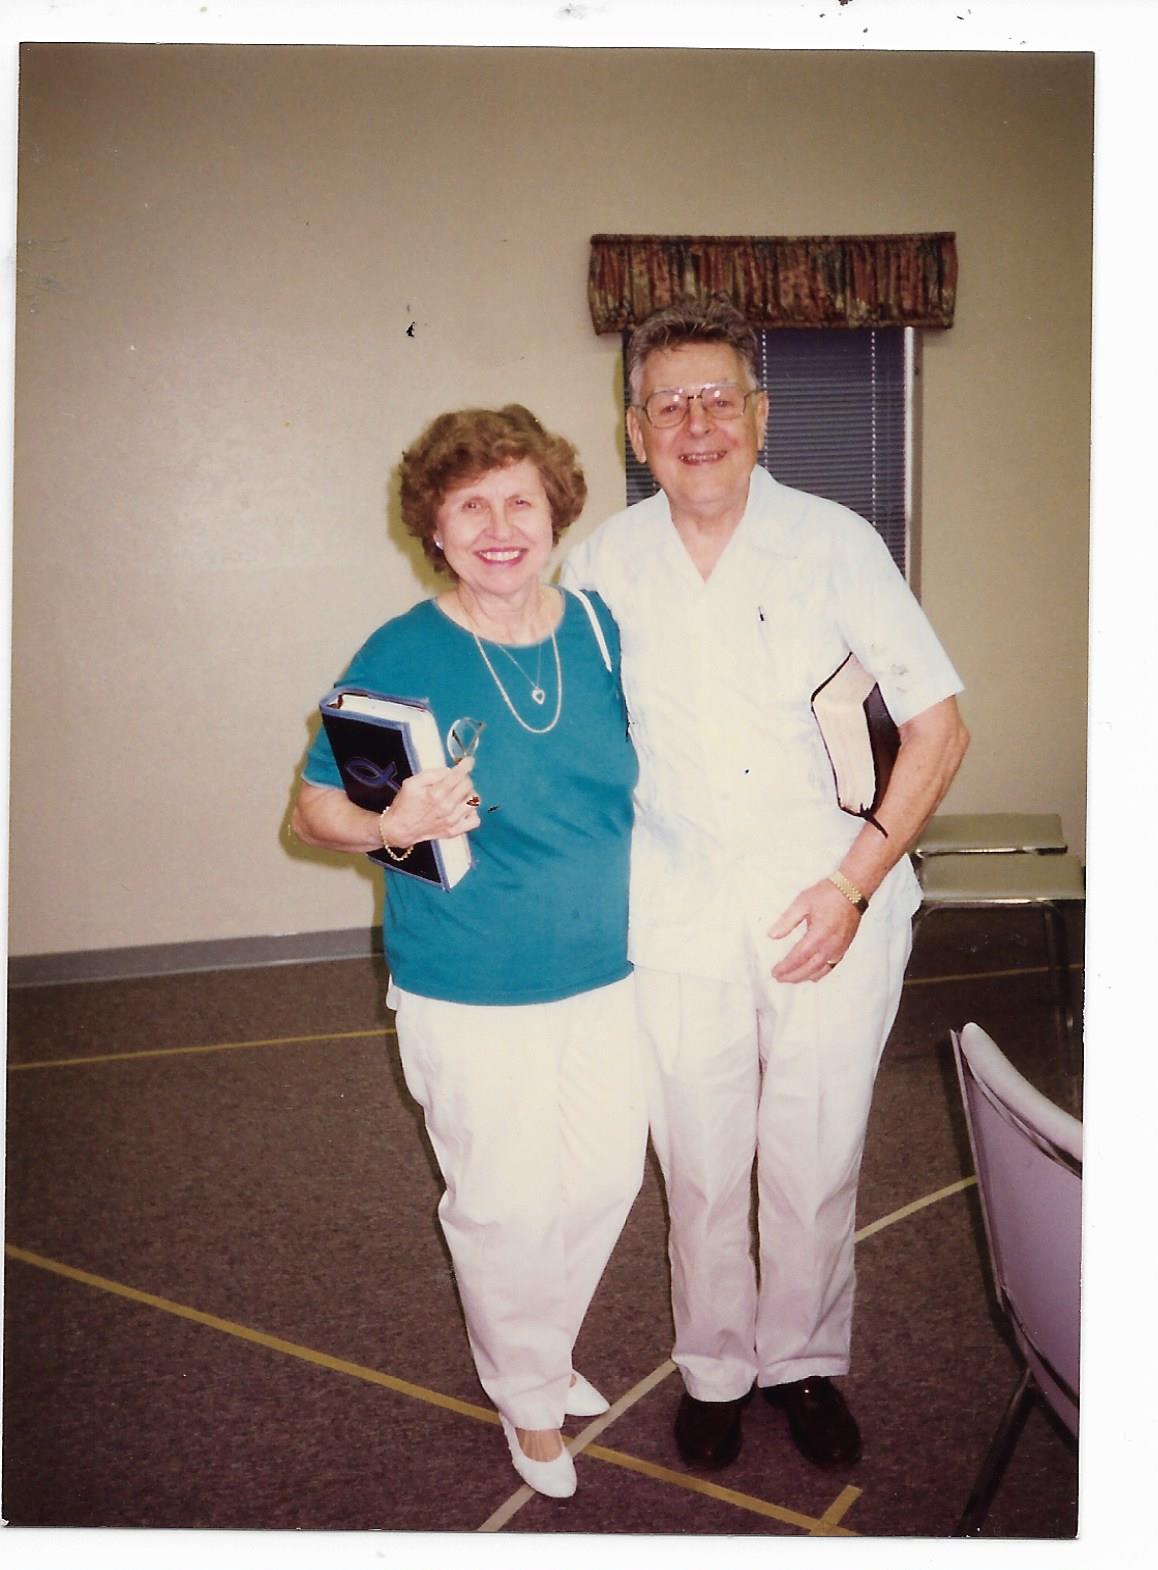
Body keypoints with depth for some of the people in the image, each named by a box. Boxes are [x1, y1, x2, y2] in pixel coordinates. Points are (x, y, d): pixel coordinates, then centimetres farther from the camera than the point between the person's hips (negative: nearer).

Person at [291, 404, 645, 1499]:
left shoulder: (600, 629, -2)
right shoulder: (399, 658, -14)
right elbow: (313, 808, -8)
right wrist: (390, 826, -28)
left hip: (606, 975, 5)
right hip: (471, 996, -4)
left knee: (607, 1180, 18)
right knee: (506, 1207, 8)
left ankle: (544, 1350, 47)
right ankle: (528, 1395, 38)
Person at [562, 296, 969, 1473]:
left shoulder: (832, 542, -6)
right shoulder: (602, 564, 0)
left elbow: (937, 729, -3)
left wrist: (854, 884, -10)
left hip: (830, 909, -1)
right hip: (678, 921, 1)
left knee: (816, 1163, 10)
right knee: (700, 1167, 11)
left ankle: (805, 1361, 36)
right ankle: (713, 1369, 35)